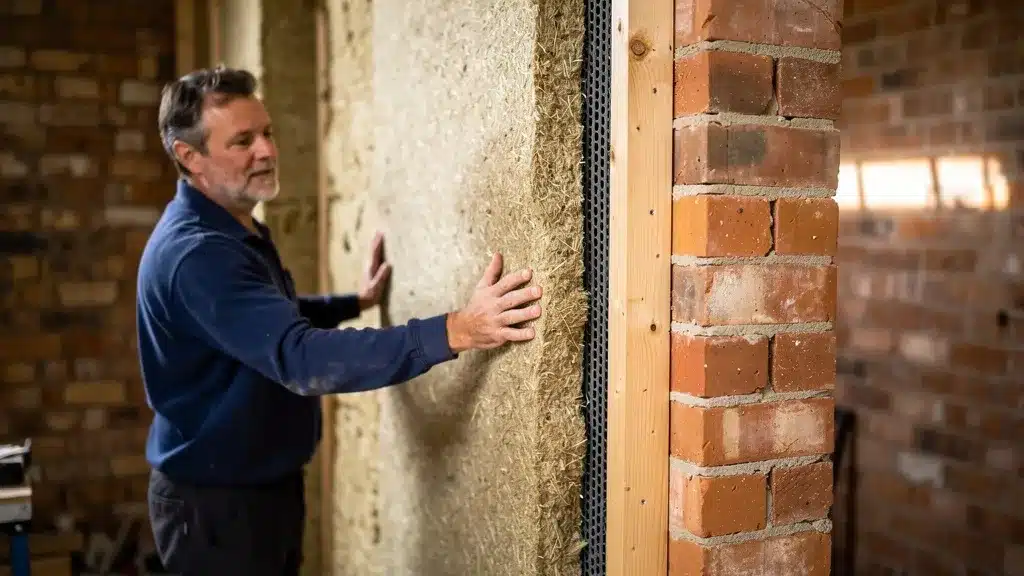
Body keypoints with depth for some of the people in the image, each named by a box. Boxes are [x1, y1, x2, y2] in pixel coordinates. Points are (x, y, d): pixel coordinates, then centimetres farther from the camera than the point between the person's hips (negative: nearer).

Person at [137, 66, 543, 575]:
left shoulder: (235, 231, 7)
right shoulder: (195, 252, -28)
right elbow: (301, 358, -40)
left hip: (266, 483, 10)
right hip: (215, 502, -9)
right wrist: (453, 332, -45)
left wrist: (357, 301, 18)